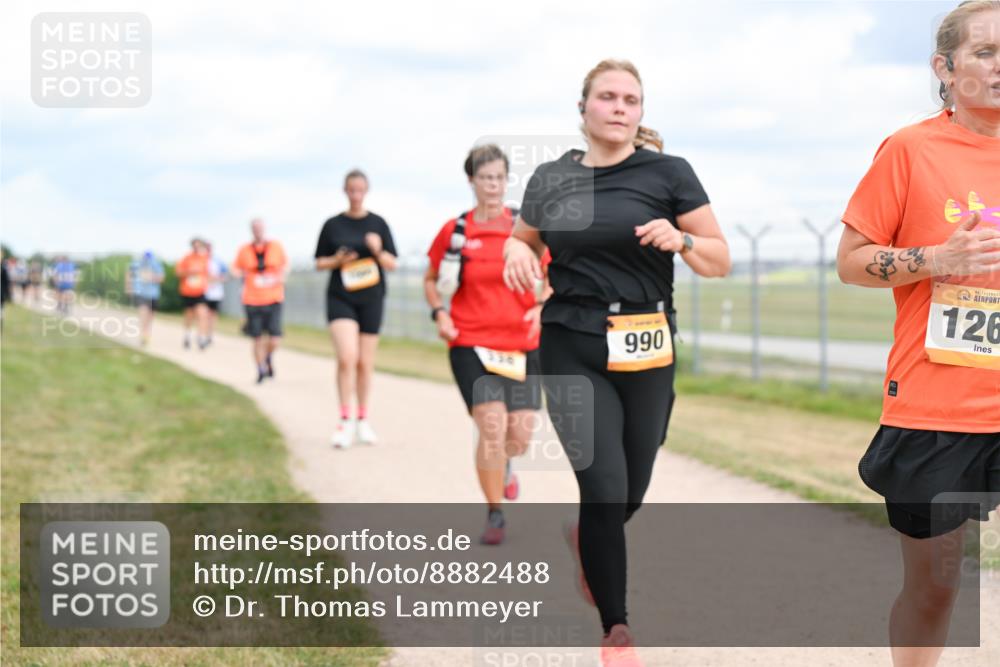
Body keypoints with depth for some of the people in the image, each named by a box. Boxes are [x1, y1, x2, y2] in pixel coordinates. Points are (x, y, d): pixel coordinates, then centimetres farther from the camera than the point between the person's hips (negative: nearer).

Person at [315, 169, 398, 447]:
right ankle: (344, 421, -8)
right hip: (340, 298, -1)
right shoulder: (333, 225, 3)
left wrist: (378, 251, -14)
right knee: (347, 358, -17)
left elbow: (392, 264, 5)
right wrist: (337, 260, -12)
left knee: (365, 363, 7)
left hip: (371, 299, 1)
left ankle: (363, 419, 23)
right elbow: (320, 263, 8)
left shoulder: (378, 224, 5)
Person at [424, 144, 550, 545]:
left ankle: (501, 465, 39)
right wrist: (439, 314, -3)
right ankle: (495, 515, 1)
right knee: (491, 426, -15)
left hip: (522, 344, 2)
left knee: (520, 435, 0)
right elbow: (431, 279, 14)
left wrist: (541, 308, -7)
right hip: (471, 345, -2)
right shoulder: (455, 231, 0)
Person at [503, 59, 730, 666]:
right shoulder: (550, 179, 6)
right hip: (573, 348, 0)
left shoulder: (669, 173, -1)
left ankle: (583, 539, 48)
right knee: (605, 489, -10)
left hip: (648, 349, 0)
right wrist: (517, 252, -1)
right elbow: (523, 240, 23)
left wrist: (681, 240, -19)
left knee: (632, 493, 11)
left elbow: (721, 261, 2)